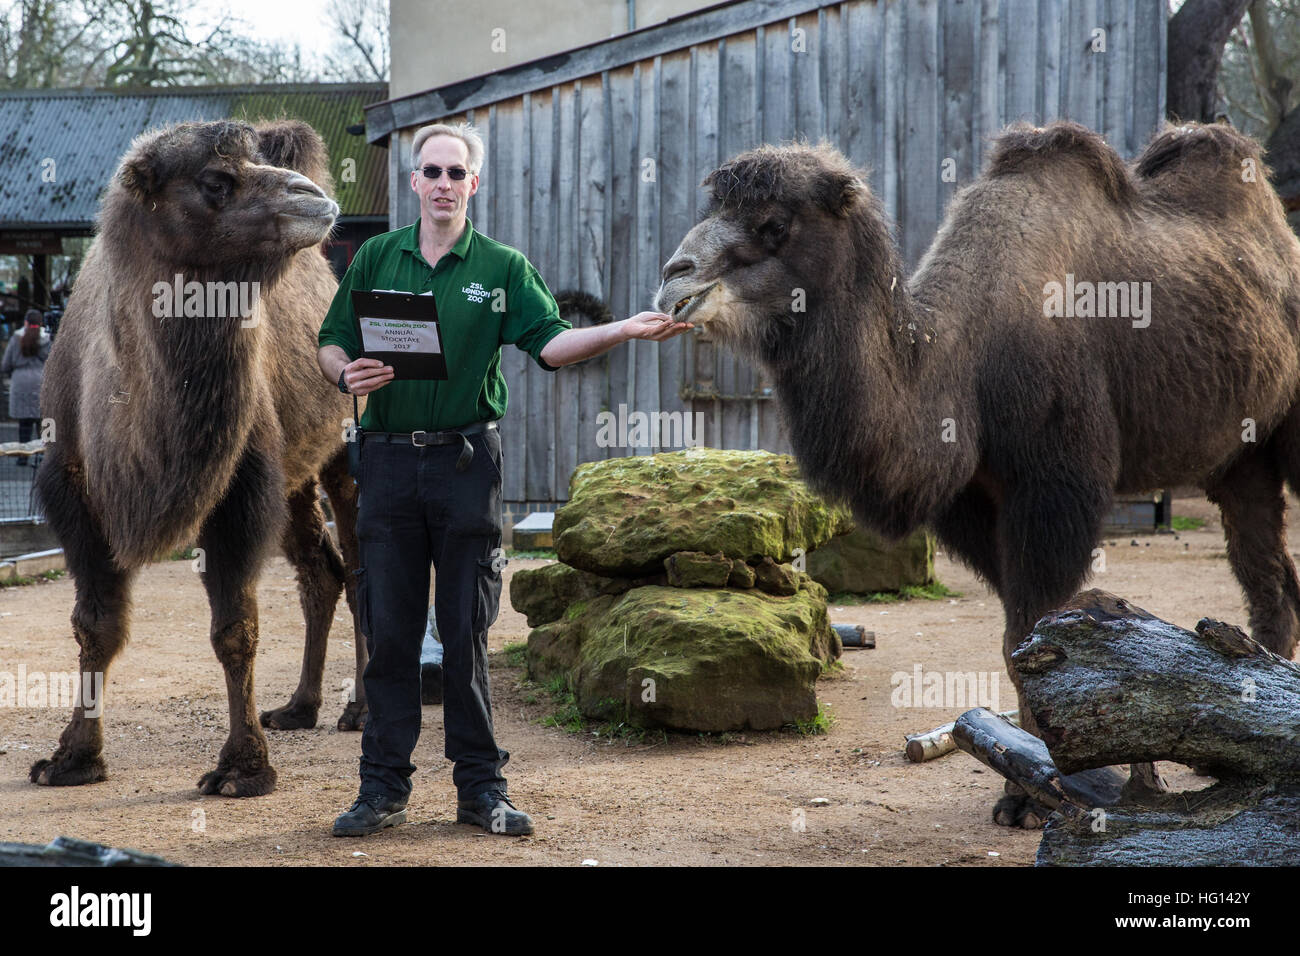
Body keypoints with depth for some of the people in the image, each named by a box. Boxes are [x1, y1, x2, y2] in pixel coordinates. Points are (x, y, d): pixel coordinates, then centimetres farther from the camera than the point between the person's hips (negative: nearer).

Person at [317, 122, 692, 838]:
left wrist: (625, 330, -19)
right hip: (390, 457, 1)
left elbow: (550, 342, -4)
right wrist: (347, 374, -10)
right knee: (388, 630, 2)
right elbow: (331, 342, 13)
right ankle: (383, 787, 9)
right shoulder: (376, 257, 9)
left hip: (467, 462, -1)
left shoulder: (502, 267, 6)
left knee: (467, 631, 2)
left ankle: (481, 786, 9)